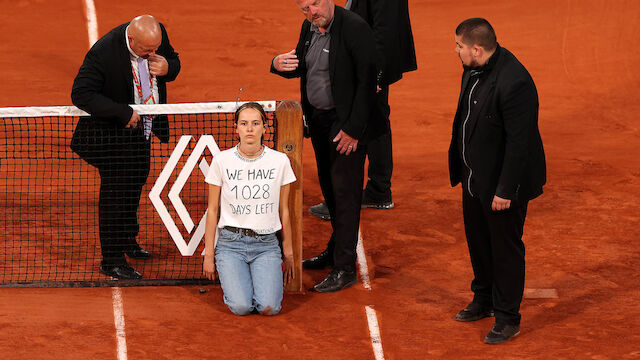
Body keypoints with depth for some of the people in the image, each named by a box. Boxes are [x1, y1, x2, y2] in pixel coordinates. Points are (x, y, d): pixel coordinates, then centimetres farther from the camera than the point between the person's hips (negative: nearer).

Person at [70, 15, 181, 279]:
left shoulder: (158, 34, -12)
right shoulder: (104, 53, -32)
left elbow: (174, 61, 6)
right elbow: (81, 94, -31)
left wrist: (167, 68, -20)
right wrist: (123, 113, -32)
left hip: (142, 130, 7)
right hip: (113, 136, -7)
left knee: (136, 183, 24)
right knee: (115, 194, -1)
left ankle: (127, 239, 46)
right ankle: (111, 262, 11)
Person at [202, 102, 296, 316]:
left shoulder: (280, 161, 0)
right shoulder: (222, 161, -2)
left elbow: (283, 210, 9)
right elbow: (212, 210, 4)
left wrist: (288, 253, 11)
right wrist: (209, 253, 3)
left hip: (266, 244, 1)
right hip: (231, 243, -1)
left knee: (269, 308, -20)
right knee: (241, 307, -20)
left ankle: (262, 280, 15)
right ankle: (233, 279, 15)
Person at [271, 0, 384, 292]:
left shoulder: (355, 28, -20)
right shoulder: (309, 27, 5)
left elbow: (367, 81, -21)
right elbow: (301, 67, 19)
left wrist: (353, 129, -21)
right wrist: (279, 65, -6)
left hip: (346, 124, -8)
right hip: (318, 120, 8)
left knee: (345, 193, -4)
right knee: (329, 188, 19)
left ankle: (345, 268, 1)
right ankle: (336, 250, 34)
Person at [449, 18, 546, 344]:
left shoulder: (514, 83, -30)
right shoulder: (472, 70, -1)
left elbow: (519, 142, -26)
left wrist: (505, 190, -23)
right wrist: (460, 169, 17)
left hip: (502, 183, -9)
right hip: (475, 177, 9)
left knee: (506, 248, 6)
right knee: (478, 242, 23)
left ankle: (508, 318, 20)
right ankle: (484, 301, 42)